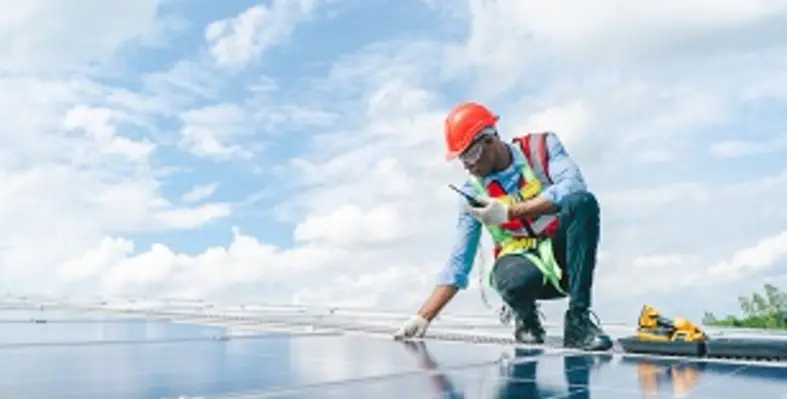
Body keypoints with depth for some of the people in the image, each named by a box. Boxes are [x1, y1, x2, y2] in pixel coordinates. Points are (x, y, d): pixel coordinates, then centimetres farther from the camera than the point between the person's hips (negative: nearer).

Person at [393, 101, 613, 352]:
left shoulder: (542, 147, -4)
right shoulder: (473, 193, -1)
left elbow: (574, 187, -22)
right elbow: (458, 264, -1)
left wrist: (510, 212, -25)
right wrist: (423, 317, -8)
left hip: (565, 256, 0)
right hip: (524, 263, 0)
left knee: (583, 202, -30)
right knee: (512, 279, -37)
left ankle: (578, 320, -21)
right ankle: (527, 320, 2)